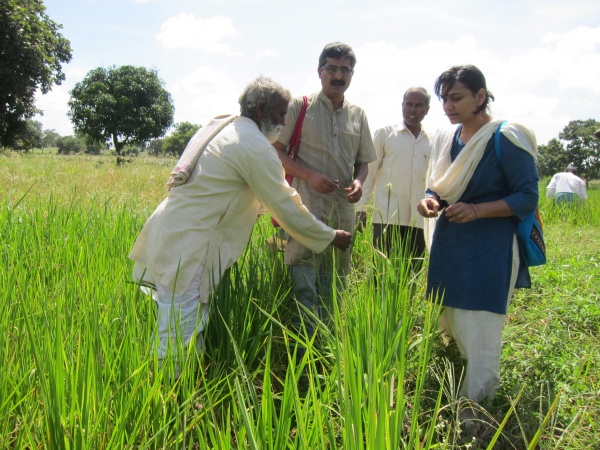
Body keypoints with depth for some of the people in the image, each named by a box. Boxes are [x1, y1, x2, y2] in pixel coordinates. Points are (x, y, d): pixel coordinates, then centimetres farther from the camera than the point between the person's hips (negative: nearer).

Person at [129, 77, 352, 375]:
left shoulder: (217, 128, 18)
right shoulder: (254, 145, -11)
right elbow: (287, 209, -9)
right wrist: (332, 237, 5)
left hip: (168, 239, 10)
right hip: (186, 251, -10)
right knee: (179, 348, -5)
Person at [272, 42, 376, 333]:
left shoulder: (358, 115, 14)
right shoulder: (300, 107, 2)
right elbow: (276, 151, -1)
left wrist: (359, 181, -3)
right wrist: (310, 175, -14)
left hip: (344, 212, 5)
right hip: (306, 209, -4)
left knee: (334, 285, 11)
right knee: (304, 286, -8)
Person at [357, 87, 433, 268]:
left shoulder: (432, 142, 10)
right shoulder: (385, 133, 3)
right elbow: (370, 171, 2)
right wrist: (361, 207, -3)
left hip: (418, 220, 3)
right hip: (387, 216, -3)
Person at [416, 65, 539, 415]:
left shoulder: (506, 138, -11)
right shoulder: (446, 139, 8)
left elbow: (528, 198, -11)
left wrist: (476, 210, -22)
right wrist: (431, 201, -6)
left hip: (490, 250, -6)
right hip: (449, 243, 7)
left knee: (479, 332, -5)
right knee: (450, 324, 15)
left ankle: (475, 411, 8)